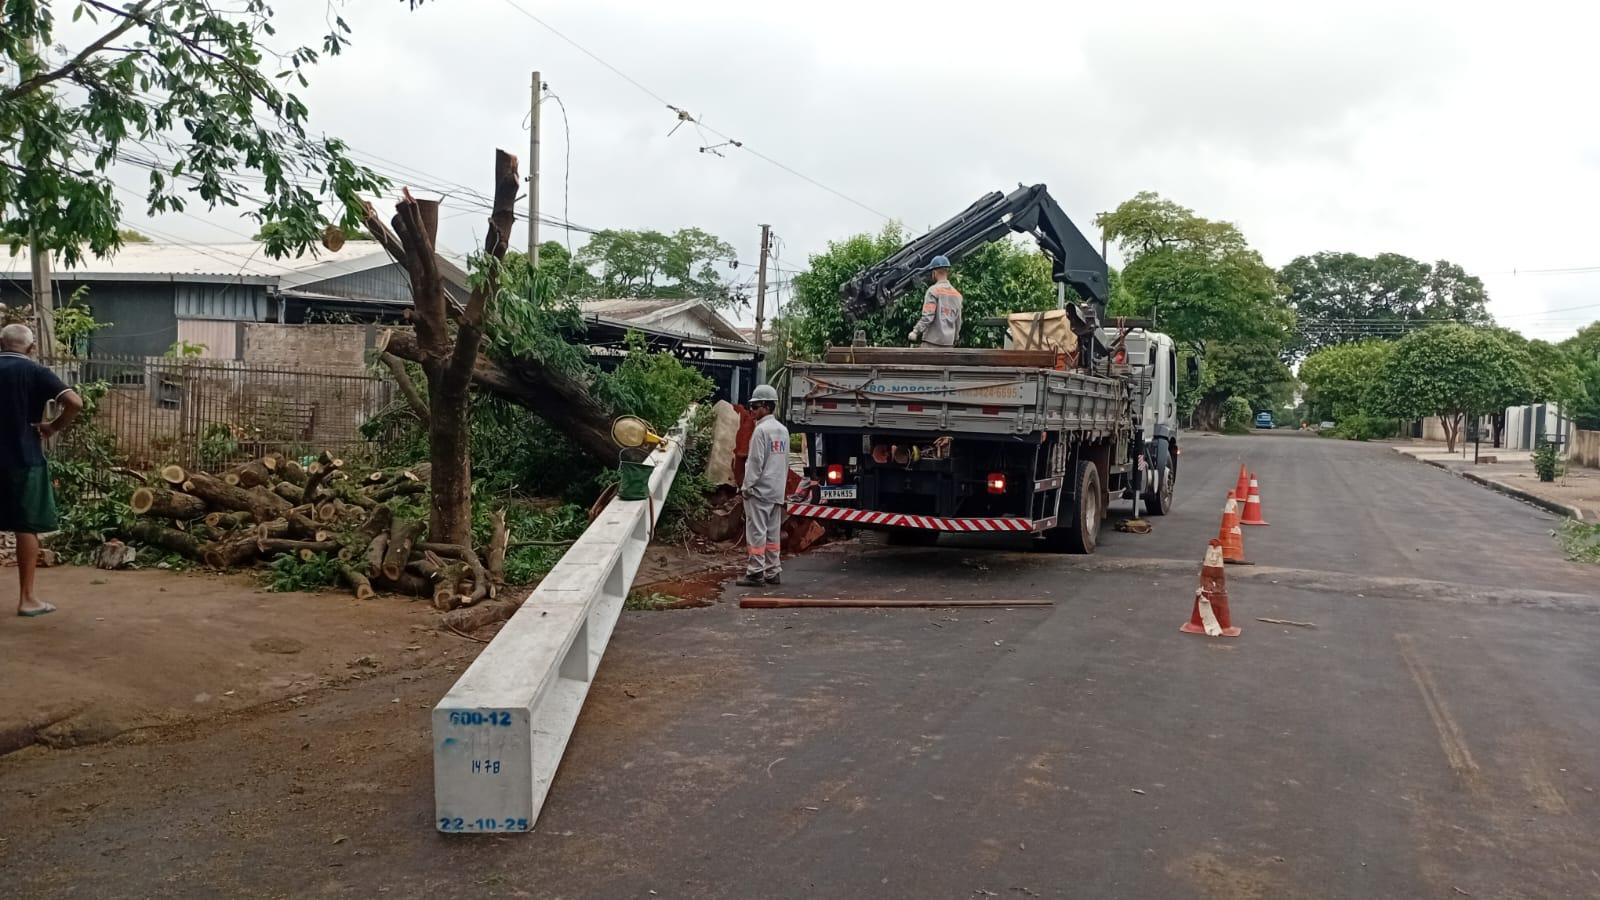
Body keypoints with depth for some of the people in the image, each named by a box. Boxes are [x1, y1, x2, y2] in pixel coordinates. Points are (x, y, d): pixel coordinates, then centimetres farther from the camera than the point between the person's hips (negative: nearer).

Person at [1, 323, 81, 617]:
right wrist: (54, 427, -4)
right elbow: (75, 402, -19)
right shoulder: (35, 372, -5)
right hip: (24, 459, -4)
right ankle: (27, 599, 4)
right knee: (27, 527, 2)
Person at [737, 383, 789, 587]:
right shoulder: (783, 430, 13)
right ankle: (772, 572, 13)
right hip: (777, 490, 8)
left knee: (756, 531, -5)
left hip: (760, 489, -8)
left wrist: (747, 486, -9)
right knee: (773, 532, 10)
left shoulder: (761, 430, -13)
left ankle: (755, 572, -5)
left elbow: (755, 462, -15)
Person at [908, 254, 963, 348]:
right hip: (949, 341, 6)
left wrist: (916, 332, -13)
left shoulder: (933, 290, -9)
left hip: (932, 340, -6)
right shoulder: (956, 294, 12)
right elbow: (958, 320, 17)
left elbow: (928, 316, -17)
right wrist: (955, 338, 27)